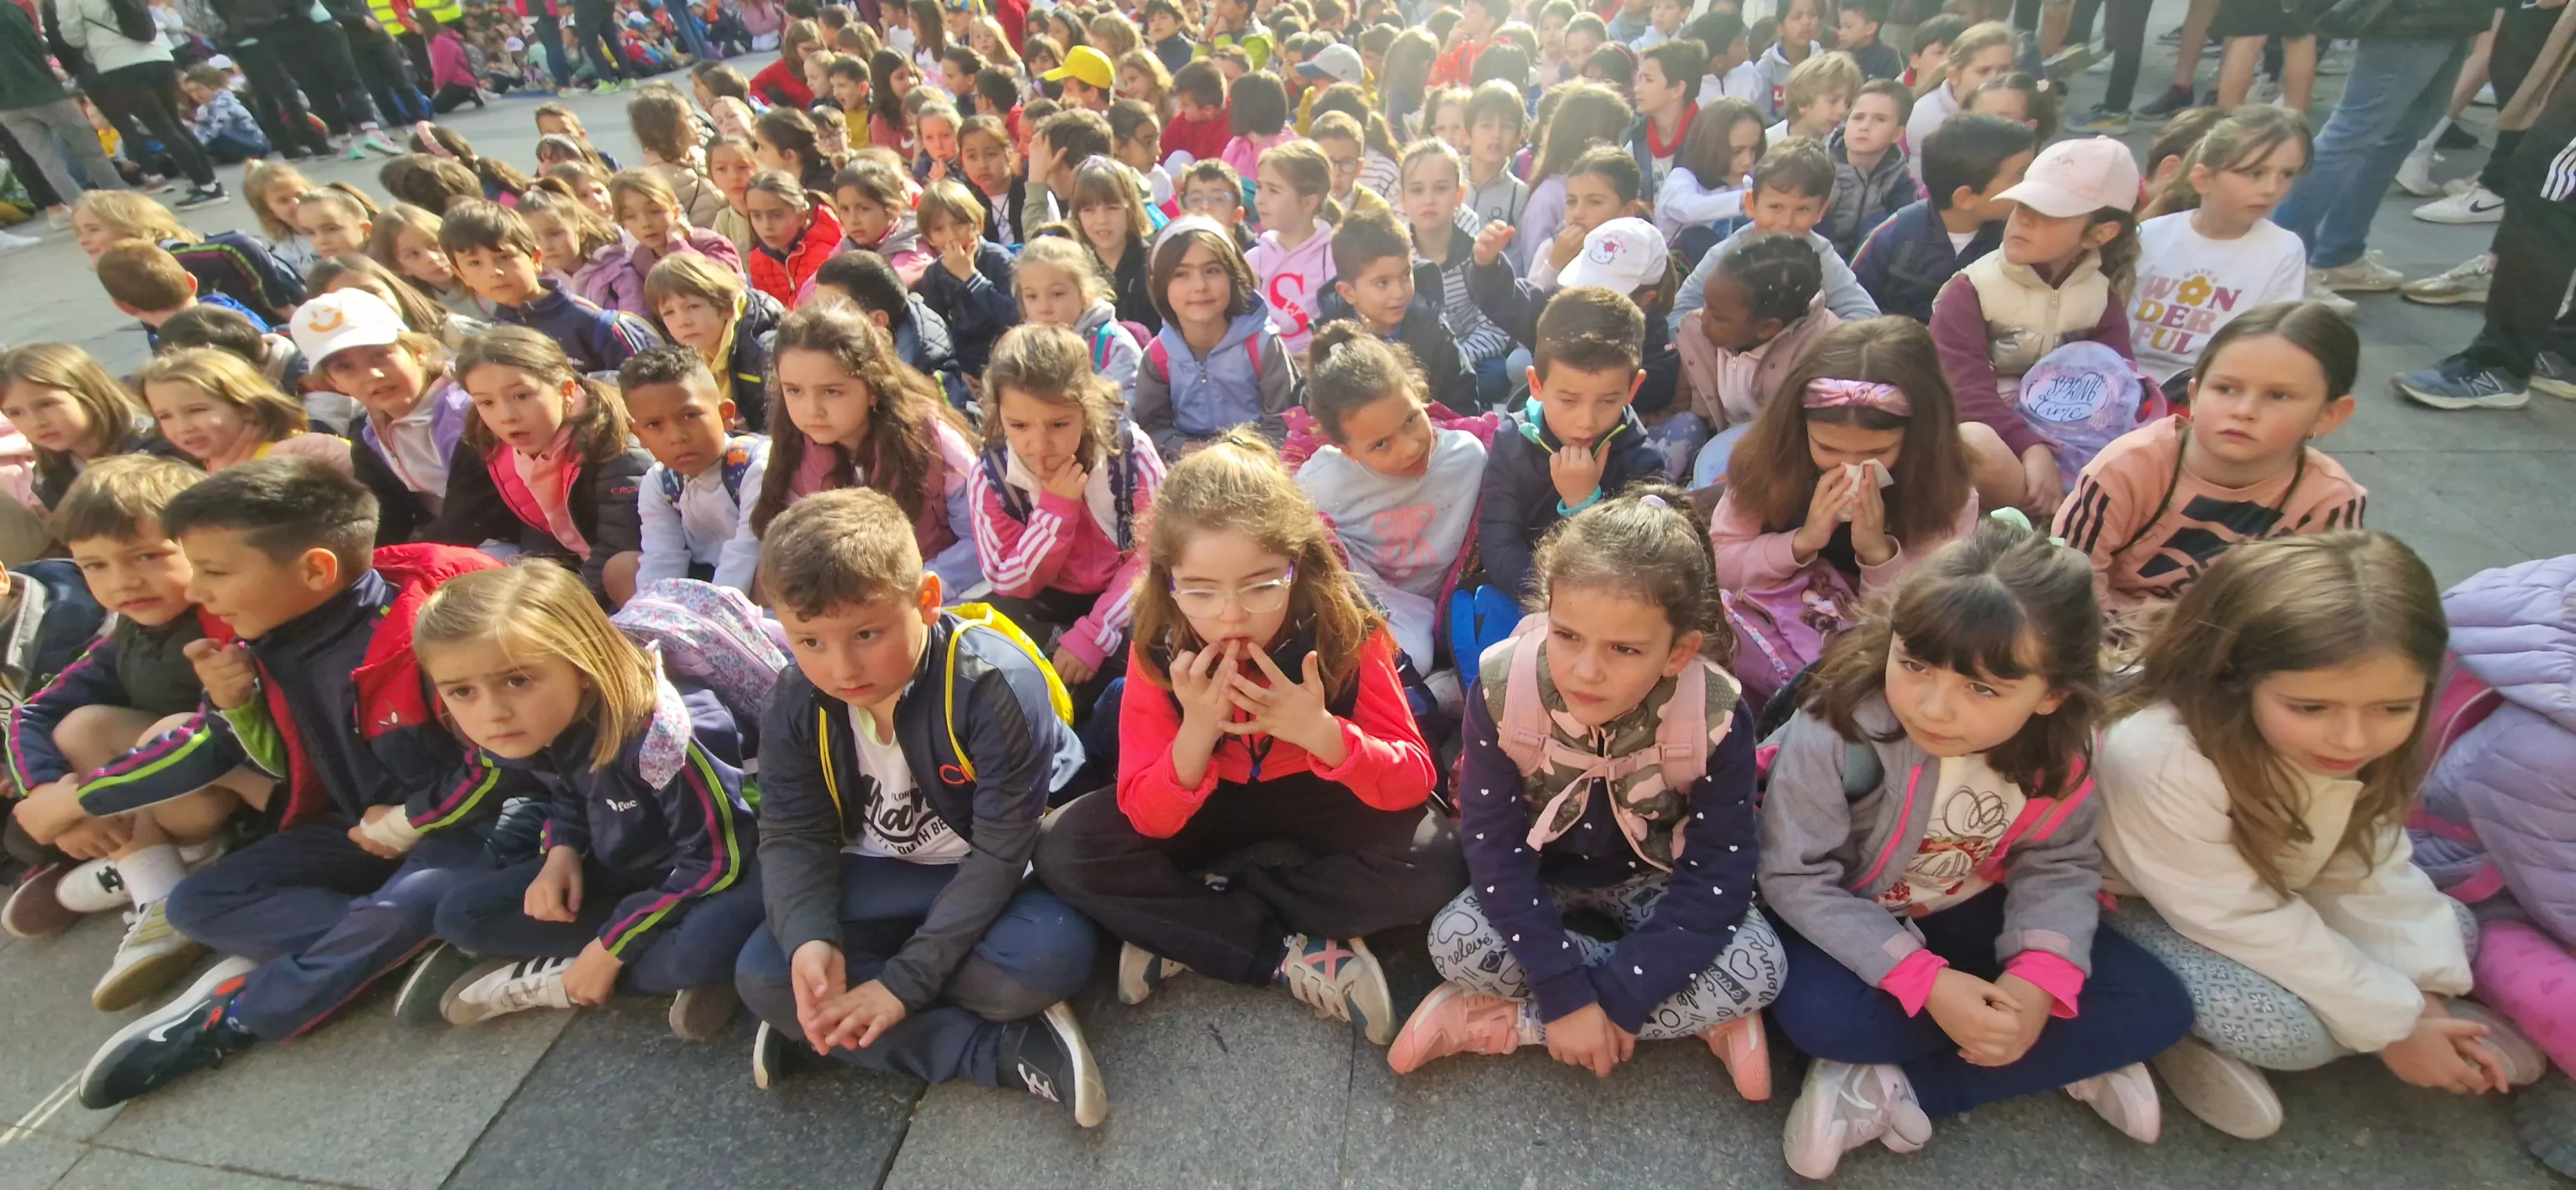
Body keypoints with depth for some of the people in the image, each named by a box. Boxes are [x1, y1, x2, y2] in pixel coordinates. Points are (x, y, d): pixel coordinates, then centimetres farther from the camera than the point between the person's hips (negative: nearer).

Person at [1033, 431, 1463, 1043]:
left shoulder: (1344, 630, -25)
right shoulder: (1158, 650, -22)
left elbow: (1414, 780, -22)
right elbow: (1146, 821, -20)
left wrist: (1321, 732, -40)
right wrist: (1196, 732, -39)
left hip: (1321, 798, 0)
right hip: (1214, 802, 1)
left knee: (1435, 859, -29)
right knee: (1067, 850, -21)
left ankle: (1187, 930, -17)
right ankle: (1293, 955, -19)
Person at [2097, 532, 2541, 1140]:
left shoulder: (2357, 747, -17)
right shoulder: (2159, 758, -38)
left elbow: (2368, 874, -2)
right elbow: (2245, 920, -26)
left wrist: (2426, 995, -9)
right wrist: (2391, 1021, -17)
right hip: (2145, 908, -7)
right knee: (2290, 1031, -27)